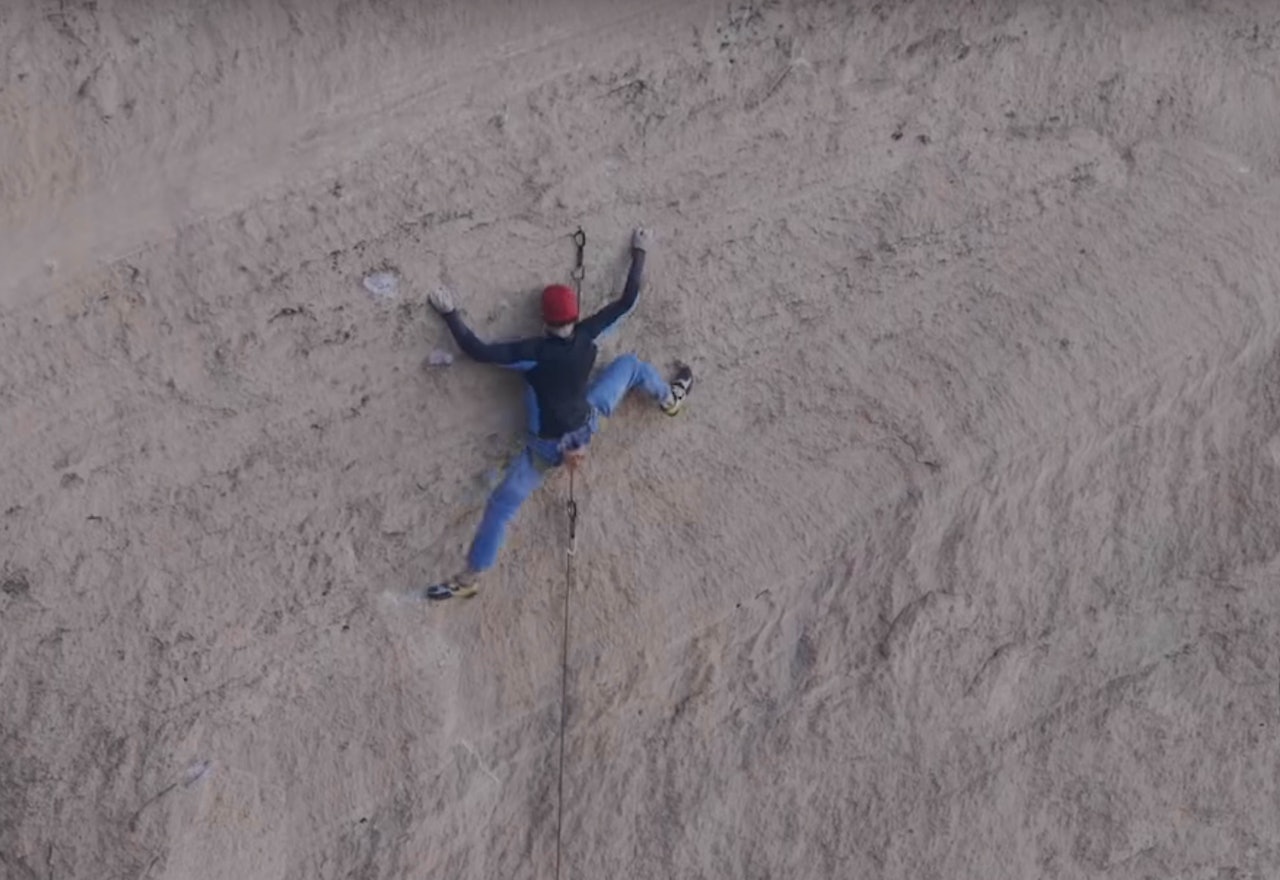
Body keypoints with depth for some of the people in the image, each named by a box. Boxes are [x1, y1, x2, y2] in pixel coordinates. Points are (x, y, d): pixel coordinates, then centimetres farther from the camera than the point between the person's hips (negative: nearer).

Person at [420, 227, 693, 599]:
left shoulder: (535, 352, -26)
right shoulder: (588, 335, -15)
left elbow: (477, 350, -27)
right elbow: (628, 300, -4)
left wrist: (449, 313, -18)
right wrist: (640, 252, 7)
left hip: (548, 446, -4)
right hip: (587, 425, 4)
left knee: (502, 503, 1)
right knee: (631, 364, 20)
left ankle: (469, 578, 4)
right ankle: (671, 399, 44)